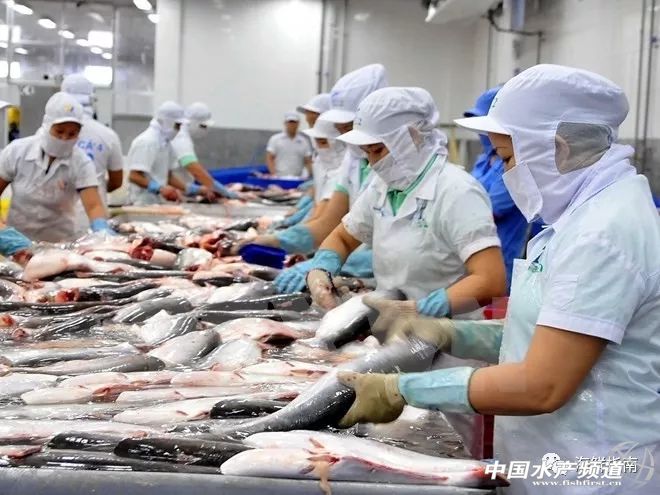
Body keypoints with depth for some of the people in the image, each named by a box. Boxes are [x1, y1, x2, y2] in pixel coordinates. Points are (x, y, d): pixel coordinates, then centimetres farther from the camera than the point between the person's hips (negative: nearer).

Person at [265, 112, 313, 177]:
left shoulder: (304, 141, 12)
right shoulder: (275, 139, 5)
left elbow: (308, 162, 10)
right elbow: (269, 159, 0)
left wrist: (312, 174, -9)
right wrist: (274, 174, -15)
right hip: (279, 178, -3)